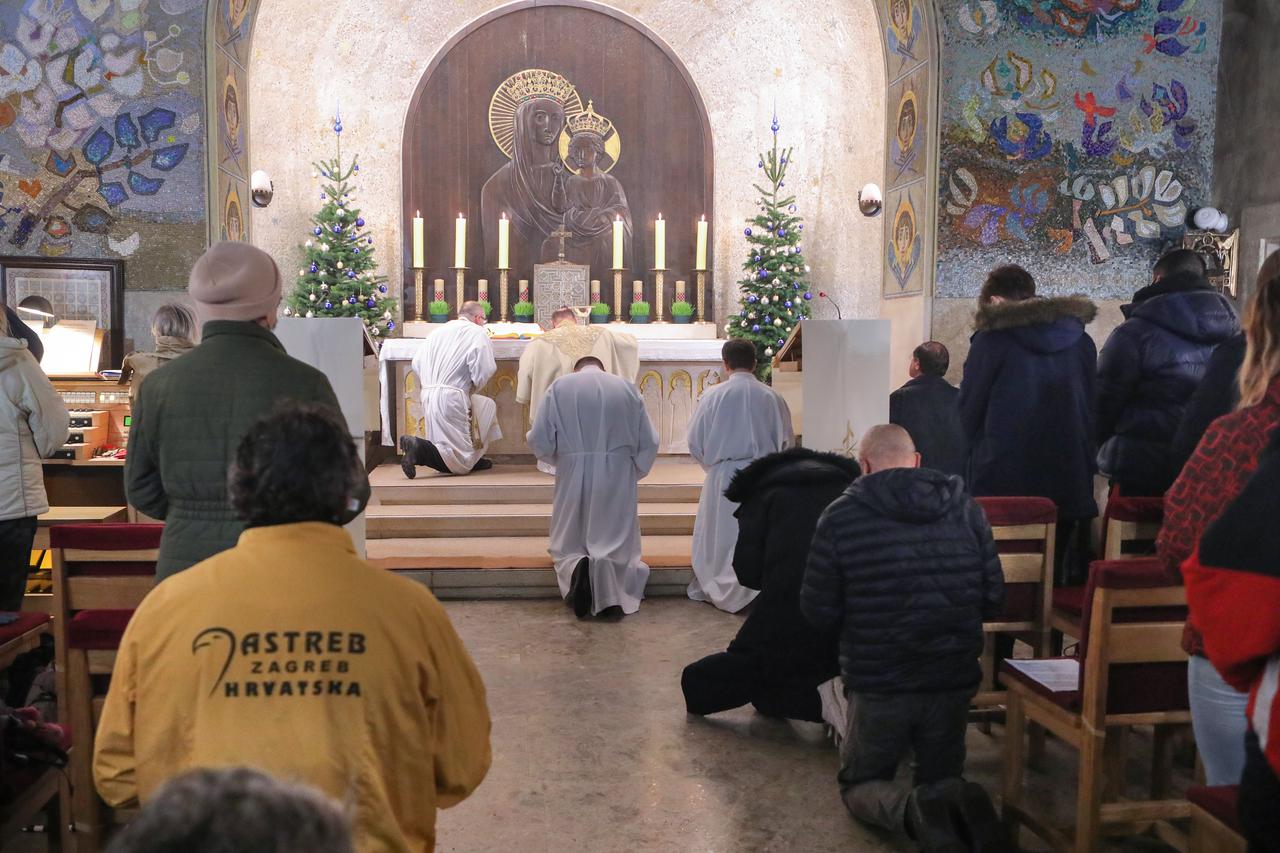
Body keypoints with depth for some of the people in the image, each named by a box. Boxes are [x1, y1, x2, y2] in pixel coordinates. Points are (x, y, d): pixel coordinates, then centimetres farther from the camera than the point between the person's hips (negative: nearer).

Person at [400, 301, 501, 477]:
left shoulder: (437, 331, 18)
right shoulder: (477, 333, -1)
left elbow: (416, 365, 15)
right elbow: (485, 370, -14)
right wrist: (473, 388, 4)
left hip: (427, 396, 8)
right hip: (452, 398, -8)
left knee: (488, 405, 26)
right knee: (461, 463, 1)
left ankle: (473, 461, 22)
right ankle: (419, 448, -20)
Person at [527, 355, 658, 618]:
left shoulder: (560, 387, 2)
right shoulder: (627, 388, 6)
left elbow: (539, 441, -2)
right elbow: (649, 443, 5)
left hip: (573, 479, 0)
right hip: (617, 480, 0)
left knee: (569, 546, 15)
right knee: (618, 545, 11)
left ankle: (575, 567, -20)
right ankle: (609, 566, -23)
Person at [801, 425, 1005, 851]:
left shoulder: (840, 517, -11)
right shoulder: (967, 509, -2)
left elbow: (819, 614, -5)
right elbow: (993, 602, 4)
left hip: (878, 685, -3)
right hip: (954, 682, 3)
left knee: (859, 784, 19)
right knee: (941, 778, 25)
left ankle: (910, 808, -14)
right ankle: (960, 804, -11)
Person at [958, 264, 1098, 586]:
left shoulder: (991, 339, -7)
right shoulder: (1080, 340, 8)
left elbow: (968, 413, -2)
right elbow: (1092, 409, 12)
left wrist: (980, 452, 15)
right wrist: (1086, 467, 18)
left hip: (1003, 482, -4)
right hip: (1069, 484, 4)